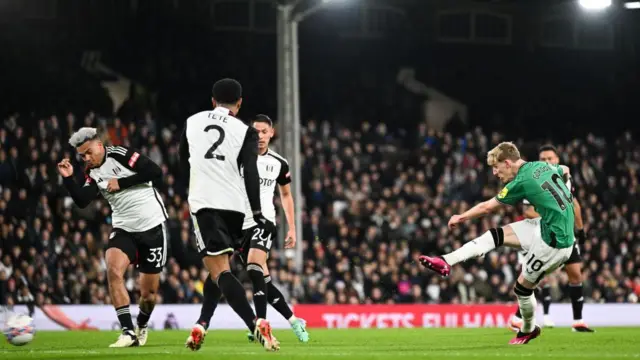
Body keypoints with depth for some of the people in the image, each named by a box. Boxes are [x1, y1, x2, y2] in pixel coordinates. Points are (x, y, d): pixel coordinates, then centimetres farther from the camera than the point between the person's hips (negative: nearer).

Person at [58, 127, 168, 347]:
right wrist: (68, 179, -16)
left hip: (152, 226, -5)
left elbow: (155, 172, -20)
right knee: (113, 269, -24)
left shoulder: (120, 155, -13)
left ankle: (142, 327, 36)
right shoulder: (93, 173, 5)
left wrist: (122, 183, -18)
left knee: (148, 292, 3)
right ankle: (128, 332, -22)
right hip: (124, 228, 5)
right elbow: (82, 201, -5)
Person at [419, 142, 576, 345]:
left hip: (554, 243, -9)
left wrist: (460, 218, 10)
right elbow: (565, 171, 25)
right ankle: (446, 262, 1)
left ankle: (528, 330, 29)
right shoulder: (543, 166, 1)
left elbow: (487, 207, -5)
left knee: (522, 288, 5)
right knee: (498, 235, 4)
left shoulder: (521, 182, -19)